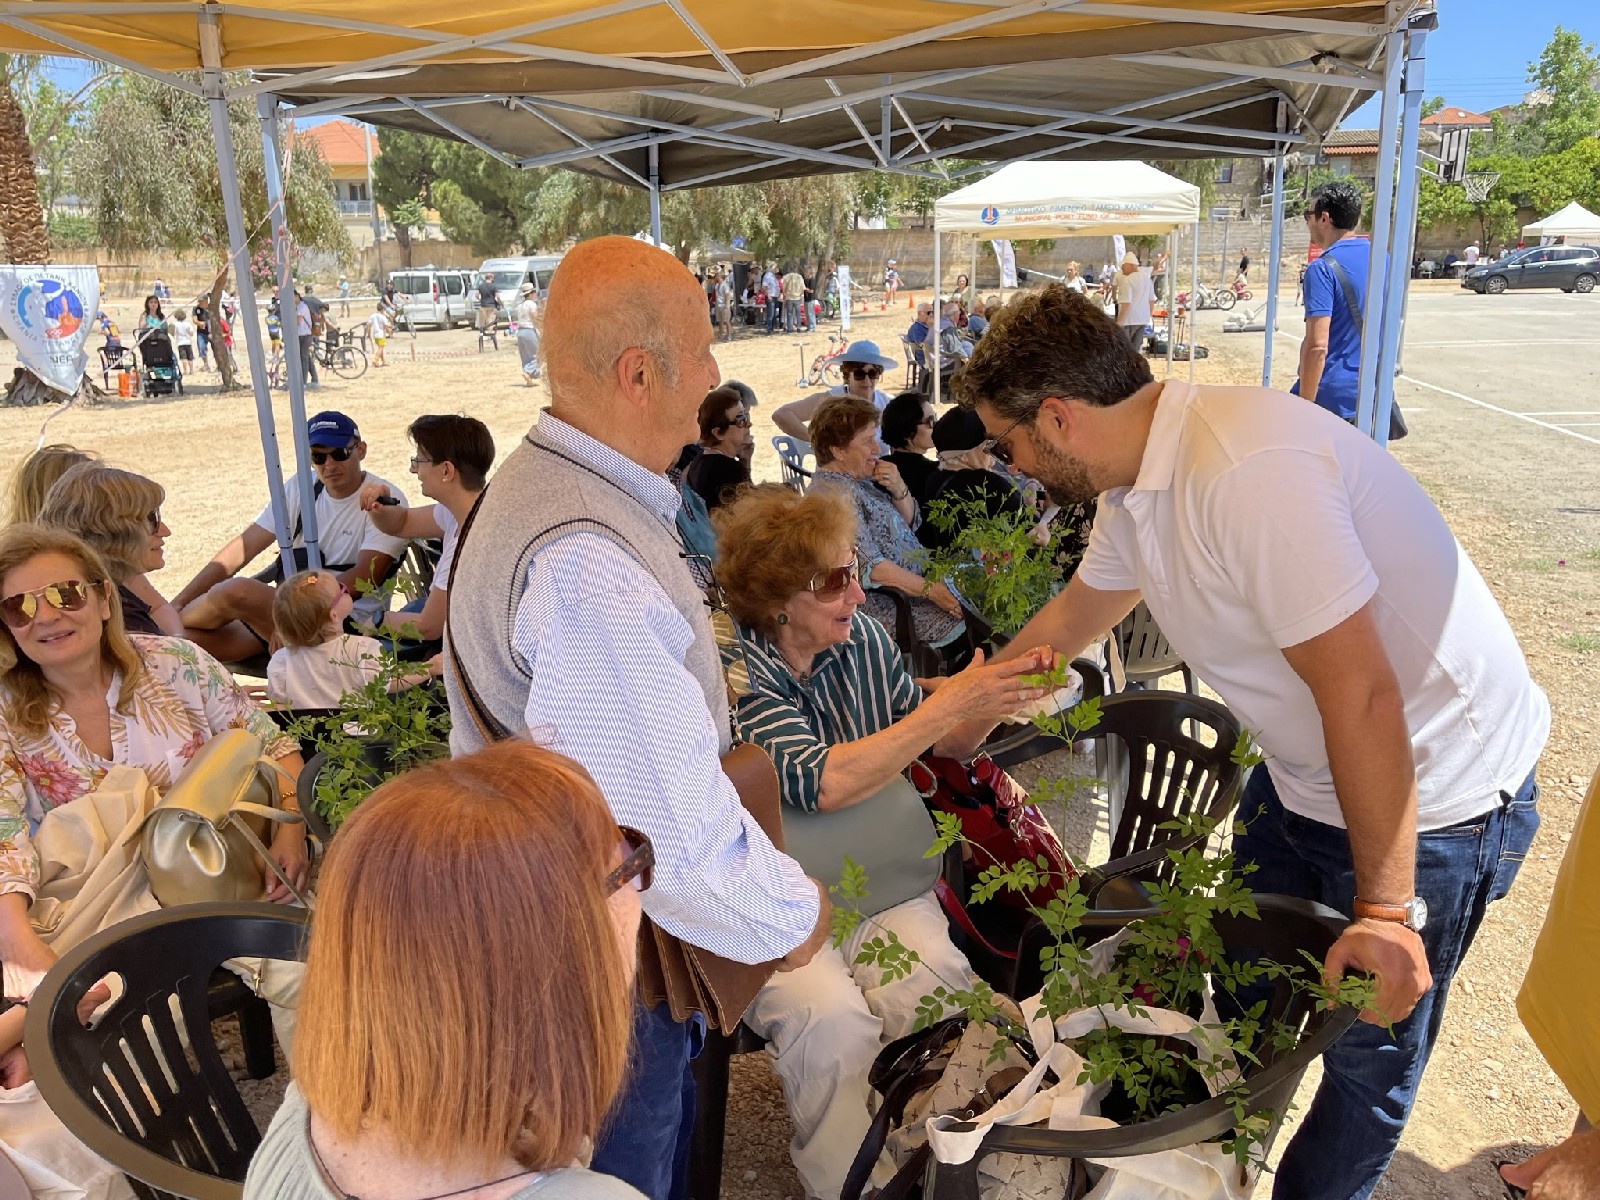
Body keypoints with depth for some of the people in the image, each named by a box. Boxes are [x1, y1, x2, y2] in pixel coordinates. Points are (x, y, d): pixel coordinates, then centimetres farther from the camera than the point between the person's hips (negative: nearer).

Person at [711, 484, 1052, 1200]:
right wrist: (948, 702, -22)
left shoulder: (864, 637, 3)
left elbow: (936, 747, 13)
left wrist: (996, 699, -7)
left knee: (944, 994, -22)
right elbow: (821, 783, -25)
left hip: (879, 886, 5)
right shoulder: (734, 671, -15)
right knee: (831, 1021, -29)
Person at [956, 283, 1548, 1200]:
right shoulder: (1141, 481, -4)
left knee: (1368, 1051, 11)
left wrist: (1387, 910, -23)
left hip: (1433, 795, -8)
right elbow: (1074, 617, 14)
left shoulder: (1248, 471, -33)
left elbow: (1361, 696, -32)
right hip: (1302, 777, 9)